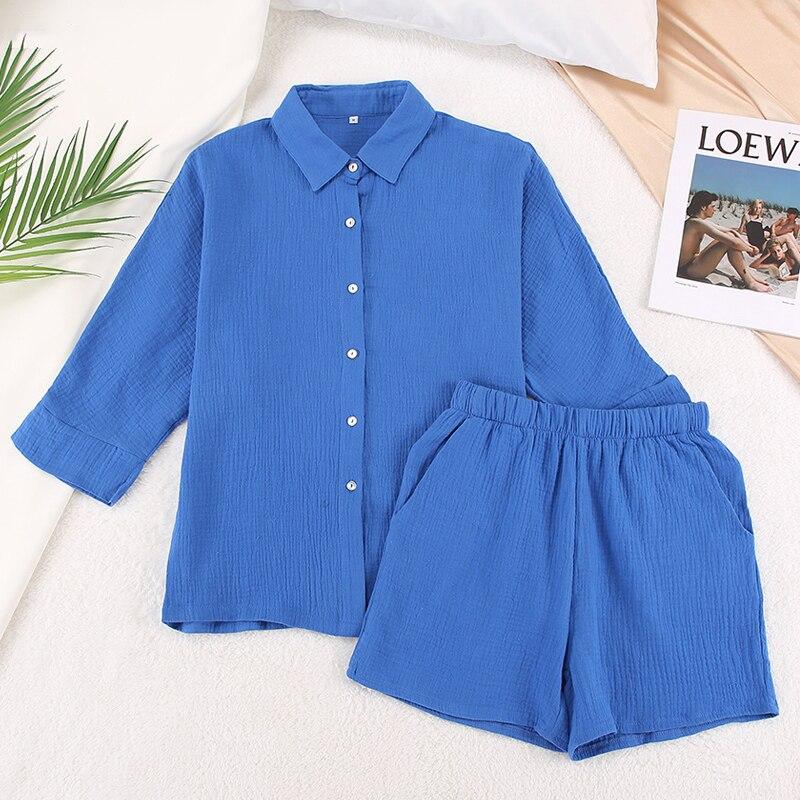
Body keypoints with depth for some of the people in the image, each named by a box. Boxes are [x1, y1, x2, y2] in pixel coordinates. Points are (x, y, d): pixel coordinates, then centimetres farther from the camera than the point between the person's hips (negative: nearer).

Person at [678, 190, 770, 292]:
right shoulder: (697, 223, -21)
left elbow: (730, 230, 16)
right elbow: (733, 243, -24)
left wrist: (748, 244, 3)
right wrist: (751, 250, -7)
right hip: (687, 270, -11)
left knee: (729, 235, 12)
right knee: (730, 243, -19)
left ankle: (748, 275, 9)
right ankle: (750, 283, -10)